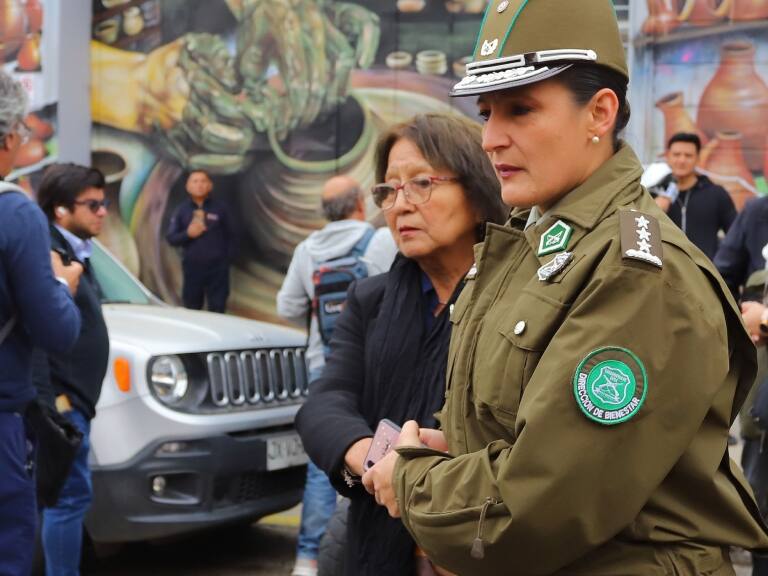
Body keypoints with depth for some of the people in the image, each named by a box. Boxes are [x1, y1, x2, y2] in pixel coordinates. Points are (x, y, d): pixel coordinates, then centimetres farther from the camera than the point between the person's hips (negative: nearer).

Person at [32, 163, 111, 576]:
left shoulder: (76, 253, 17)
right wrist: (50, 398, -25)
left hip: (74, 399, 10)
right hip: (59, 401, -10)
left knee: (67, 496, 12)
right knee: (71, 496, -8)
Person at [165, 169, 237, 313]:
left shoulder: (220, 208, 3)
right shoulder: (182, 210, 7)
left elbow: (231, 237, 5)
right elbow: (170, 238, 6)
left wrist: (228, 259, -5)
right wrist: (187, 234, -12)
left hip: (217, 268, -1)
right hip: (192, 268, 1)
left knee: (217, 311, -5)